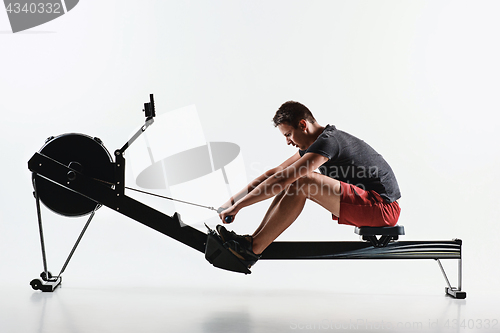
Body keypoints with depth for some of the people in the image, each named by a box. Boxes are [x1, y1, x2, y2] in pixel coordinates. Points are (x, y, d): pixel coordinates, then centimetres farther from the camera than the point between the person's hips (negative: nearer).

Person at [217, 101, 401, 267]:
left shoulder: (328, 141, -19)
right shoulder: (314, 143, 11)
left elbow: (281, 180, -24)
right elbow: (276, 172, 14)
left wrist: (238, 205, -18)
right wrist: (233, 199, 11)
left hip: (383, 207, -10)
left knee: (302, 182, -24)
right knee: (293, 184, 3)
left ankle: (252, 249, -18)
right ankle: (253, 241, -3)